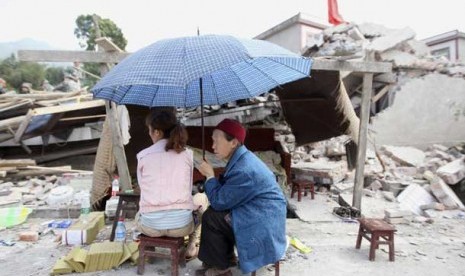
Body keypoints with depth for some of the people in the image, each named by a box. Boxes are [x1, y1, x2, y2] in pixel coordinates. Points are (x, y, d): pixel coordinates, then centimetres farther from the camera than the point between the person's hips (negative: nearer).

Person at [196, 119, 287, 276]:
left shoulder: (243, 169, -28)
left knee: (210, 217, -11)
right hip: (256, 213, 10)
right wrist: (212, 177, -7)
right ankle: (225, 257, 22)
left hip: (262, 222, -10)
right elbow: (225, 193, 12)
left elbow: (219, 201, -20)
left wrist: (210, 176, -8)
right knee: (214, 211, 10)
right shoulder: (241, 159, 5)